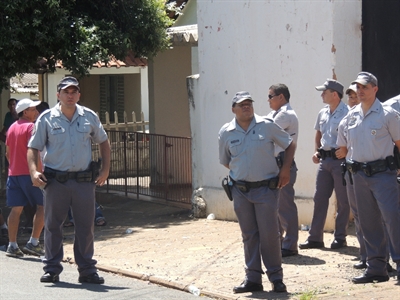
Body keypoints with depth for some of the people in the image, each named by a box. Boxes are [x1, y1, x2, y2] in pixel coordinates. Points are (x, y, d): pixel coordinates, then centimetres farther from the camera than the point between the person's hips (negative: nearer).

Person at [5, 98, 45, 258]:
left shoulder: (12, 128, 15)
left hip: (13, 173, 7)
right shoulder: (31, 127, -9)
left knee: (16, 209, 6)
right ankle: (33, 243, -5)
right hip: (29, 173, -7)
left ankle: (12, 246, 2)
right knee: (42, 206, 1)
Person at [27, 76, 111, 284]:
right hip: (56, 181, -1)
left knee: (86, 227, 4)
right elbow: (33, 148, 3)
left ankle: (87, 270, 11)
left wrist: (105, 169, 9)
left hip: (84, 180, 1)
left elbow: (103, 142, 18)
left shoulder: (89, 117, 6)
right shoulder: (47, 119, 1)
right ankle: (52, 269, 11)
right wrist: (34, 171, -13)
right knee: (53, 225, 3)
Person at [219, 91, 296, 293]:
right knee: (249, 235, 8)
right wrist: (239, 174, 11)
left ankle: (276, 278, 6)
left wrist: (285, 169, -2)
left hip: (265, 188, -3)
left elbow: (290, 145, 6)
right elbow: (225, 161, 17)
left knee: (269, 234, -5)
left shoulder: (267, 126, -4)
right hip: (241, 191, 3)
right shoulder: (226, 133, 3)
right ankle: (253, 278, 14)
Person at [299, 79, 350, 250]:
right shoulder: (323, 114, 12)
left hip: (340, 159, -8)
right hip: (325, 159, 8)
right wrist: (317, 151, 14)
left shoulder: (346, 113, -13)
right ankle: (315, 238, 13)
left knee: (343, 200, 2)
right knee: (319, 198, 8)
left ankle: (340, 237, 10)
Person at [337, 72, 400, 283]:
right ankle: (376, 267, 14)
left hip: (382, 172, -6)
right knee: (368, 221, 8)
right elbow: (343, 146, 21)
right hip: (359, 174, 6)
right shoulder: (351, 116, 10)